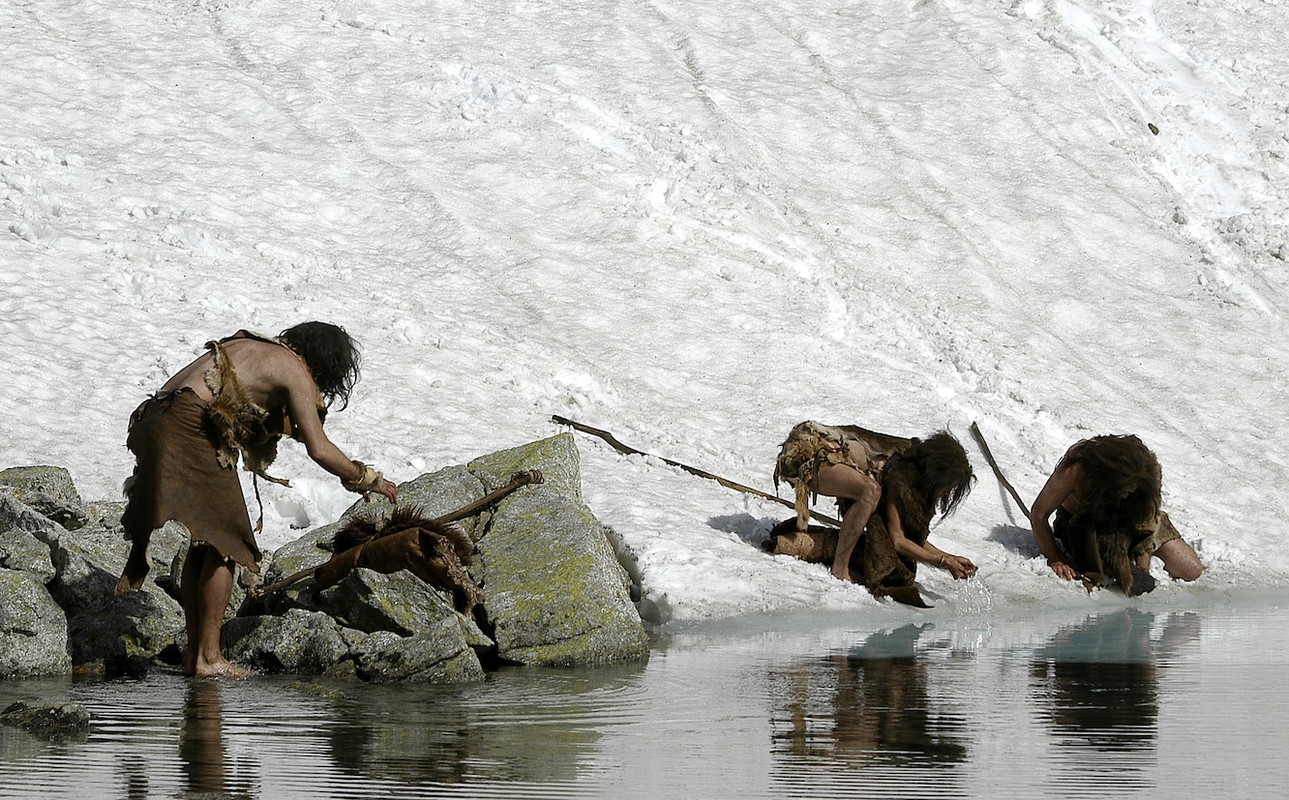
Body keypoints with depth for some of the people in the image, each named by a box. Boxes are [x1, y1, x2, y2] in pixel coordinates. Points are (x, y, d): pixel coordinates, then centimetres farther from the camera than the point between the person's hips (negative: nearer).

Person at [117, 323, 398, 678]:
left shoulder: (257, 347, 26)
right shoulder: (295, 371, 0)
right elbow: (319, 450, -4)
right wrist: (368, 479, 8)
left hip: (156, 421, 9)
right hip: (189, 428, -9)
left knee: (203, 543, 14)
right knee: (224, 542, -2)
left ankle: (194, 652, 14)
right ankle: (208, 656, -4)